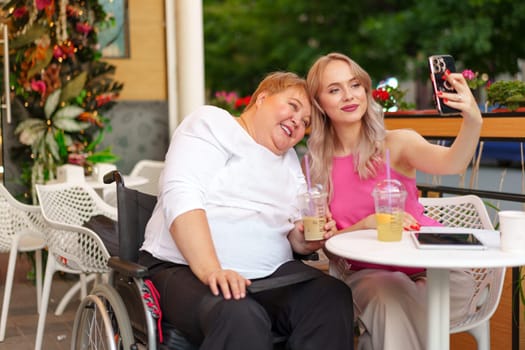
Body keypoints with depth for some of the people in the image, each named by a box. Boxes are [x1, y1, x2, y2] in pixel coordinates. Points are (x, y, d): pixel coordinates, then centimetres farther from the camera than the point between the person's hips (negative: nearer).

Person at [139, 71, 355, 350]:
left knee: (334, 299, -23)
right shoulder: (212, 123, 1)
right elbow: (181, 196, -15)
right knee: (240, 317, -38)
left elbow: (293, 230, 22)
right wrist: (211, 270, -28)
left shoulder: (290, 160, 23)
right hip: (187, 268, -6)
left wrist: (304, 239, -4)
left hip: (269, 274, 6)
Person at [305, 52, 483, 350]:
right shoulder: (315, 165, 2)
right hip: (364, 274, 1)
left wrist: (473, 122, -43)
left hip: (428, 268, -1)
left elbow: (450, 163, -24)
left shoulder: (397, 143, -4)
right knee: (390, 296, -32)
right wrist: (367, 223, -16)